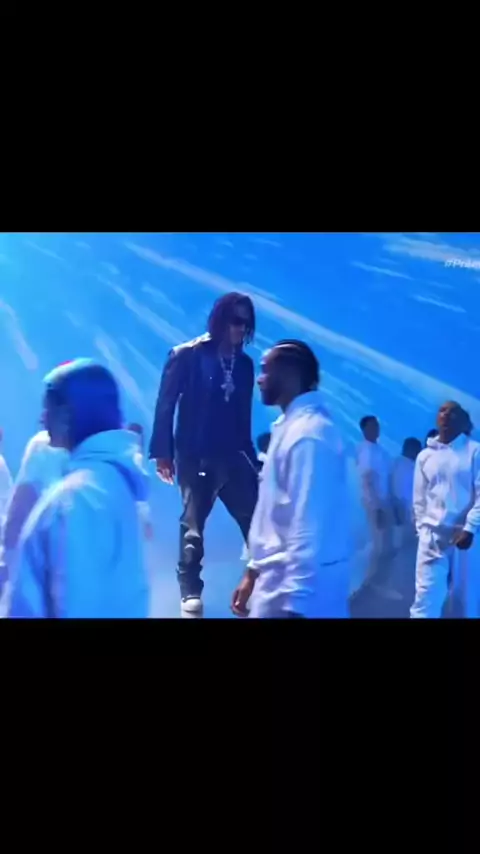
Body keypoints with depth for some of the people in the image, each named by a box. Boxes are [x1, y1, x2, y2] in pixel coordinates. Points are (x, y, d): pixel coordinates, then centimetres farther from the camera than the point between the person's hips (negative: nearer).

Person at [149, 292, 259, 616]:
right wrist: (163, 452, -10)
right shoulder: (186, 355, -3)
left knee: (255, 516, -1)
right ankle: (191, 591, 14)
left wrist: (250, 456, 10)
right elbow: (166, 405, -5)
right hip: (195, 456, -4)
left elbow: (243, 414, 12)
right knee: (193, 523, 4)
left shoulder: (244, 363, 9)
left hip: (232, 455, 4)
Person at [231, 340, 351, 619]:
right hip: (280, 581, 9)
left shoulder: (308, 434, -19)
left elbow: (308, 525, -23)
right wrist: (254, 571, 20)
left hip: (300, 590, -9)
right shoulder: (292, 426, 11)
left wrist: (294, 604, -22)